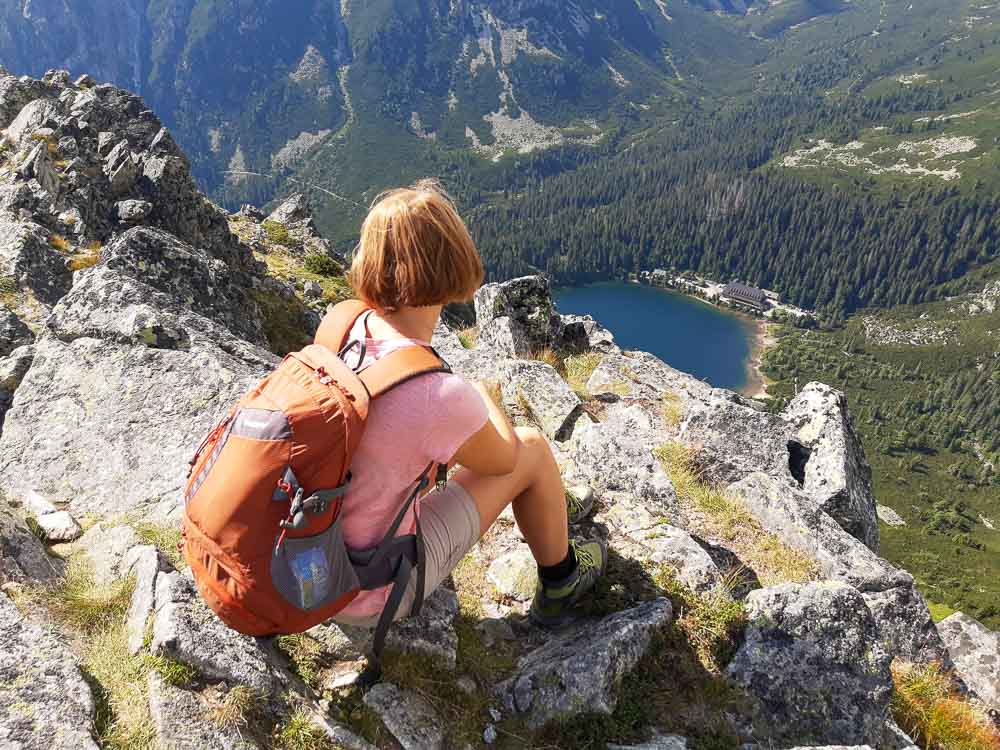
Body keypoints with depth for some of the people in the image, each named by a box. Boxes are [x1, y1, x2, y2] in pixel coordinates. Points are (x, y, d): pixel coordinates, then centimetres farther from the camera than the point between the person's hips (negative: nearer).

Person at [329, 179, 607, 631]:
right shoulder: (442, 398, -33)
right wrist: (484, 396, 8)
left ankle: (546, 510, 45)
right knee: (533, 448, 2)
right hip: (369, 600, -6)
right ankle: (558, 585, 30)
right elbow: (504, 459, -6)